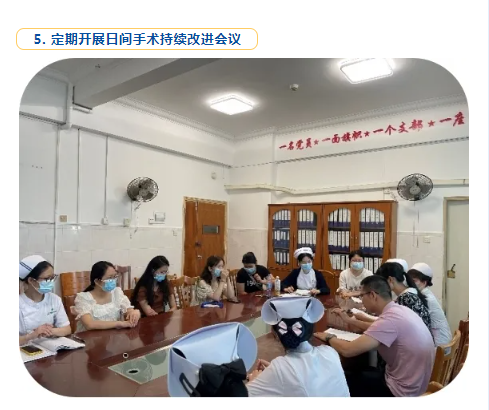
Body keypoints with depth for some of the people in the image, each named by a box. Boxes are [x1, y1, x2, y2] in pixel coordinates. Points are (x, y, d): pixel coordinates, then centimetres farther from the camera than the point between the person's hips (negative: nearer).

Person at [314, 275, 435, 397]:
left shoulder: (390, 319, -29)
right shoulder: (400, 309, 0)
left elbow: (347, 350, -30)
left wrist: (329, 338, -10)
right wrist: (351, 320, 22)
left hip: (402, 390, -8)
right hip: (413, 383, 8)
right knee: (359, 372, 21)